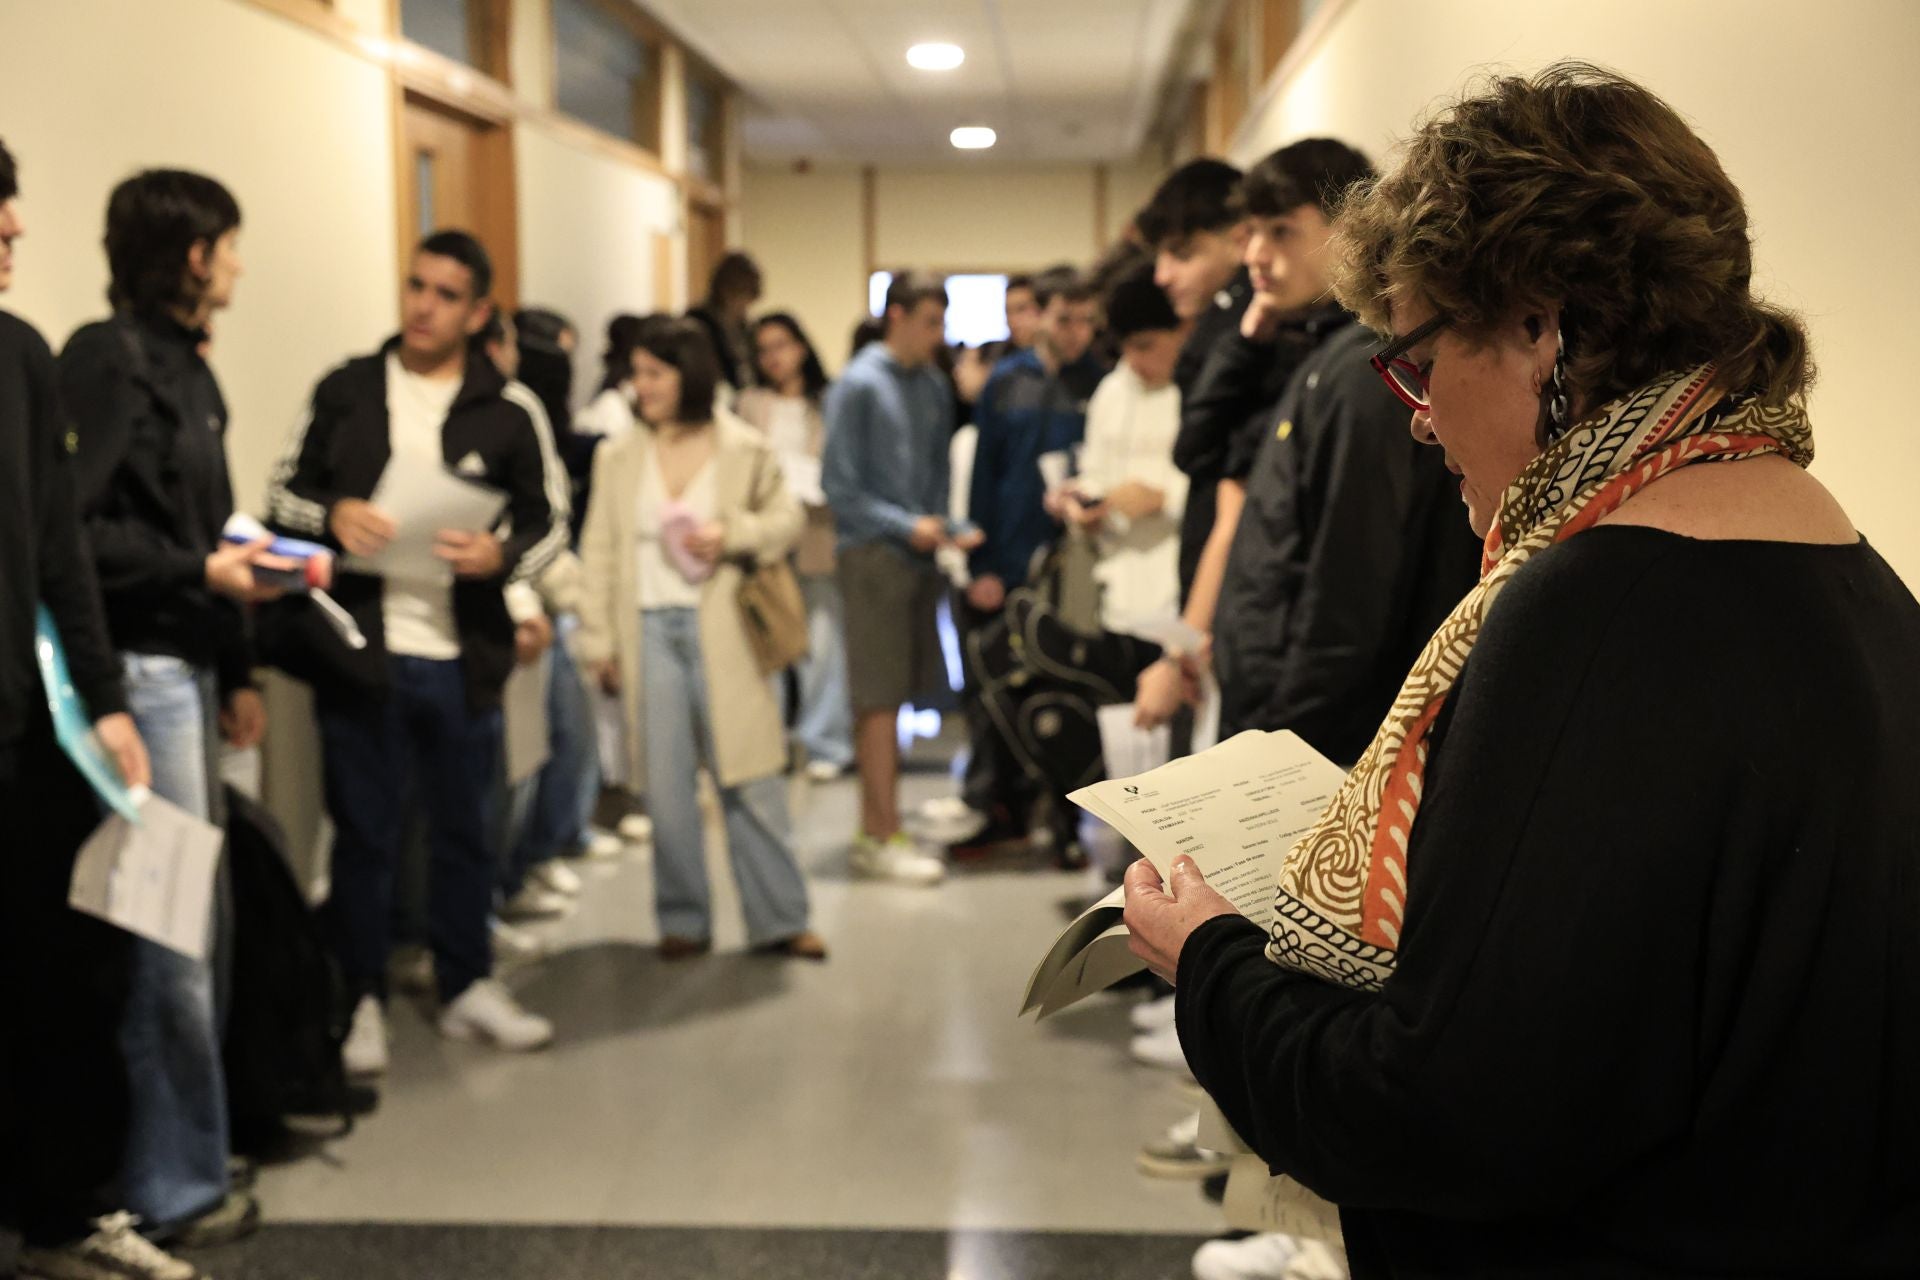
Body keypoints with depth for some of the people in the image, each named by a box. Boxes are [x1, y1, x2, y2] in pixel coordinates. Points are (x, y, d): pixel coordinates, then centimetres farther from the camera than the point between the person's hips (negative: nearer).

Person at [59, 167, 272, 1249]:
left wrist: (238, 671, 17)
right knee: (165, 927, -4)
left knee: (200, 918, 13)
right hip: (137, 665, -9)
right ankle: (171, 1187, 8)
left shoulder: (186, 367, 18)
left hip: (190, 662, 9)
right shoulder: (109, 359, -9)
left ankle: (190, 1149, 25)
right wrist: (203, 572, -14)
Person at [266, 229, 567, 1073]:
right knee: (364, 832, 8)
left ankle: (467, 987, 29)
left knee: (464, 828, 13)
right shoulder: (345, 391, 3)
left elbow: (549, 521, 4)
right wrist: (333, 515, -13)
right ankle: (363, 1001, 20)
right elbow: (286, 492, 8)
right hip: (359, 649, 0)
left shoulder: (509, 410, 0)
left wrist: (502, 555, -17)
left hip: (462, 655, 0)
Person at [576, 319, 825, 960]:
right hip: (650, 628, 2)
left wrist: (732, 533, -11)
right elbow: (600, 551, 6)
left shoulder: (745, 449, 1)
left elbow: (786, 517, 8)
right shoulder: (619, 457, 6)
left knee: (750, 778, 1)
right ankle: (683, 920, 17)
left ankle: (778, 918, 10)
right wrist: (598, 640, 1)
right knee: (666, 783, 5)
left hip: (722, 629, -2)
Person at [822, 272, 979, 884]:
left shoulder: (935, 386, 9)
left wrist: (952, 528, 0)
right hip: (874, 553, -6)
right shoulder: (859, 385, -8)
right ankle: (885, 836, 2)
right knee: (879, 697, -3)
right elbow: (840, 486, -9)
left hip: (919, 554, 6)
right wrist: (907, 527, -15)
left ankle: (873, 829, 19)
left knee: (891, 697, 11)